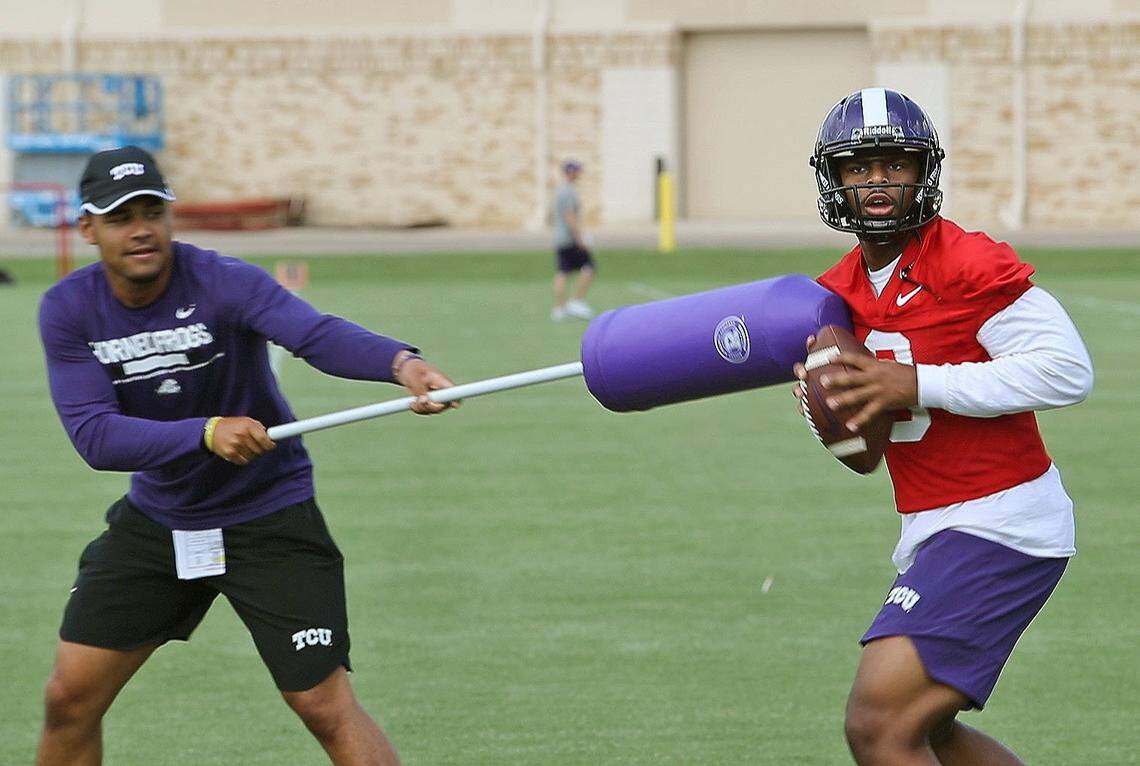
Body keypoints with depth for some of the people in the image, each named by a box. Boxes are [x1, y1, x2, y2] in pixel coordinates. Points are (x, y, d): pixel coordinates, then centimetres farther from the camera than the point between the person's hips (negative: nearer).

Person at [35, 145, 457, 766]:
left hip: (269, 520, -4)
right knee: (70, 698, 3)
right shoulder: (67, 311, -11)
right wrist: (206, 433, -38)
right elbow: (94, 436, -22)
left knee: (325, 706, -12)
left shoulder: (224, 283, -22)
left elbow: (318, 334, -40)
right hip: (155, 522, 4)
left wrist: (401, 363, -61)